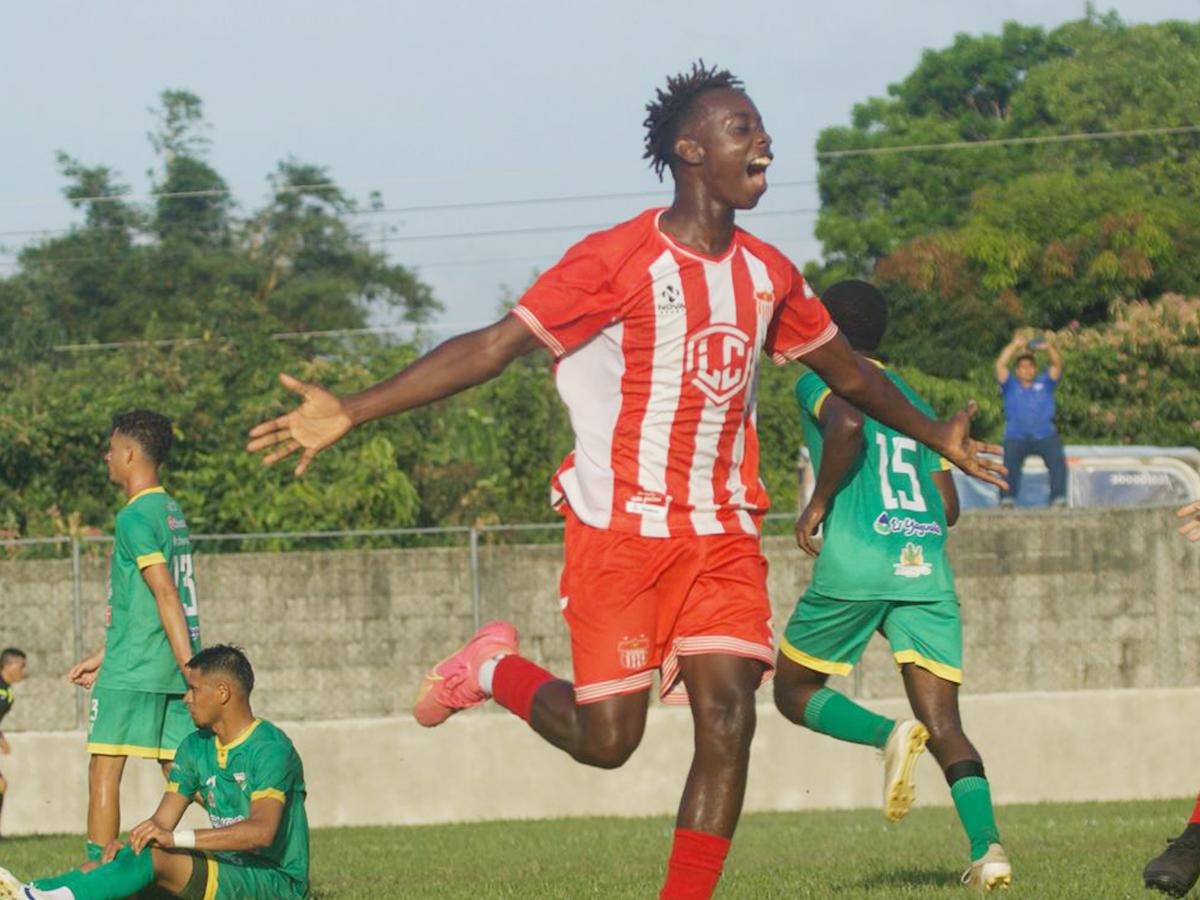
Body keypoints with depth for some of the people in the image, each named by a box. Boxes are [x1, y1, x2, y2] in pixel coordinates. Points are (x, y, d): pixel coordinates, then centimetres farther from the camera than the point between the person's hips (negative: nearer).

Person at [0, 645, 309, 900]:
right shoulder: (196, 748, 12)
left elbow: (261, 831, -29)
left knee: (154, 858, -30)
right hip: (227, 875, 8)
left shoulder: (271, 748, -14)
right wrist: (127, 846, -17)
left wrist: (176, 838, -37)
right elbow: (161, 823, 8)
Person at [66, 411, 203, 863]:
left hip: (132, 672, -8)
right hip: (170, 671, 8)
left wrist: (191, 669, -24)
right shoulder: (171, 511, 18)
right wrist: (102, 657, 29)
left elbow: (165, 594, -19)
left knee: (104, 770, -3)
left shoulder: (135, 517, -11)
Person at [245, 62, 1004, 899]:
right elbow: (491, 347, -13)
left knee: (729, 721, -9)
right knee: (606, 738, -4)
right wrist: (348, 413, -20)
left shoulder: (768, 274, 10)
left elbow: (848, 371, 28)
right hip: (621, 529, -5)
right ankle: (496, 669, 26)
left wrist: (937, 435, 40)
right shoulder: (617, 261, -10)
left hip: (723, 533, 5)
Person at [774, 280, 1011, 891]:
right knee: (943, 724, 1)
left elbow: (848, 424, -17)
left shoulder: (819, 381, 7)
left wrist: (818, 503, -7)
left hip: (855, 564, -5)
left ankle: (888, 735, -17)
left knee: (794, 688, 14)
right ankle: (986, 844, -22)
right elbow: (948, 506, 19)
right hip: (928, 569, 5)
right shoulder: (914, 402, 24)